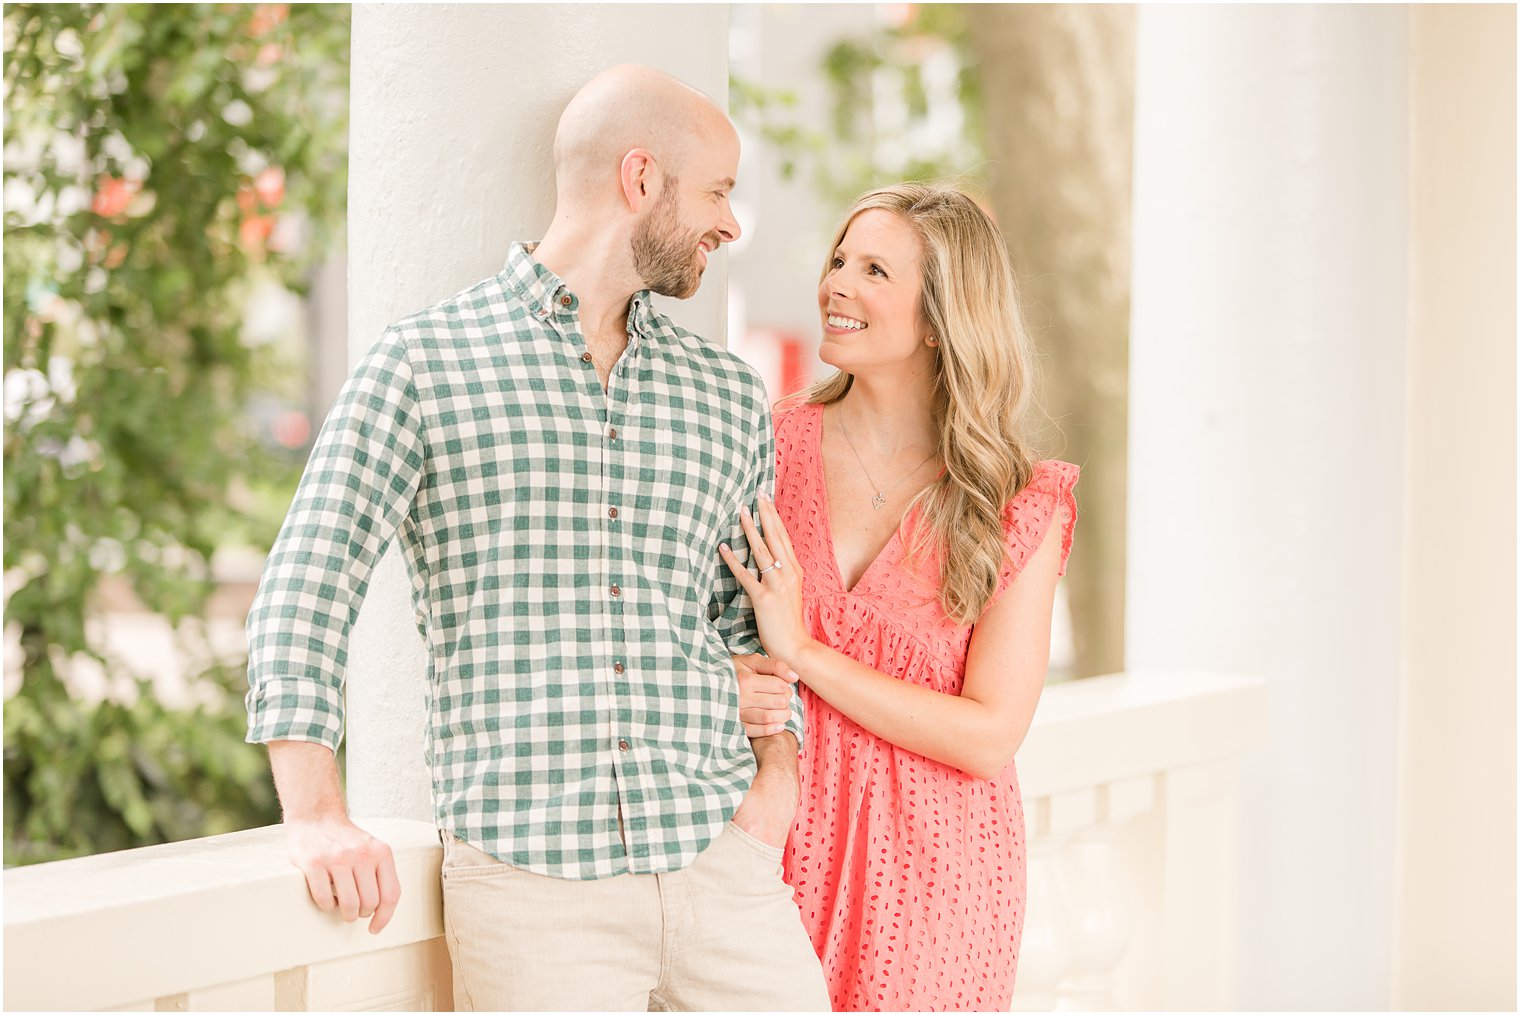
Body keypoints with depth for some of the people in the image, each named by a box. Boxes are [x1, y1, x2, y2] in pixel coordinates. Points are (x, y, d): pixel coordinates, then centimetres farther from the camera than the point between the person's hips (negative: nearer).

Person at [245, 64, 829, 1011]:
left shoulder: (730, 394, 16)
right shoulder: (425, 363, 2)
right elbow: (308, 586, -3)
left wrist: (778, 771, 6)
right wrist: (317, 815, -14)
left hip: (716, 859, 4)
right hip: (530, 874, -4)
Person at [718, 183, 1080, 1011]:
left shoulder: (1020, 507, -5)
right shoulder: (769, 446, -1)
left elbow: (990, 735, -12)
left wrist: (803, 651, -17)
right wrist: (720, 683, -13)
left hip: (931, 872, -1)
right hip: (780, 844, 1)